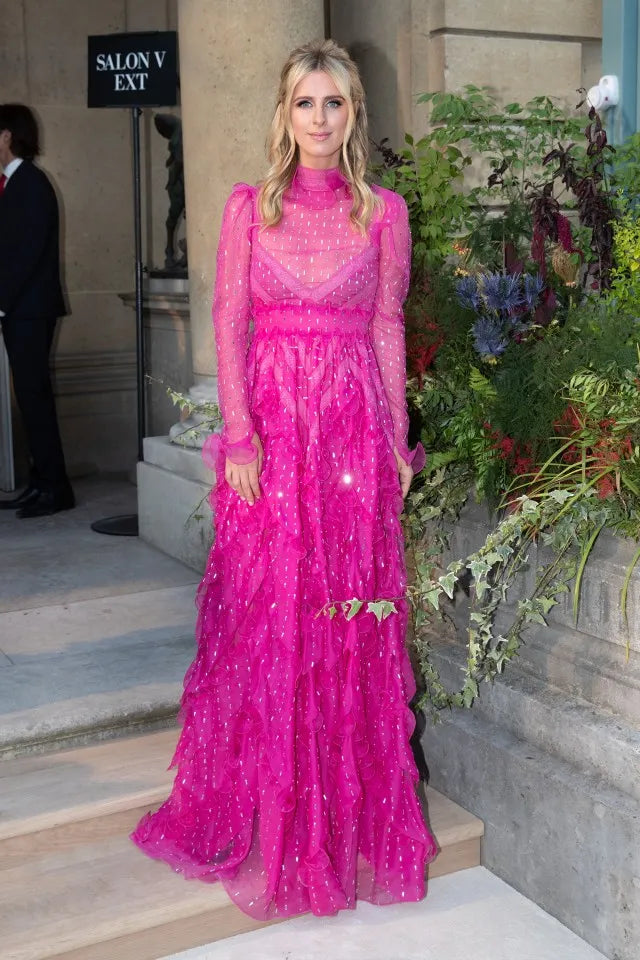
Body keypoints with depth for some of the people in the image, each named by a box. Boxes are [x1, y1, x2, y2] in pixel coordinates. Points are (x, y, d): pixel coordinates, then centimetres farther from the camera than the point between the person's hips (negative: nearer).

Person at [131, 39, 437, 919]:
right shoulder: (249, 206, 5)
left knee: (349, 622, 5)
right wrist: (240, 436, -8)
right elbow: (229, 325, 1)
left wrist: (397, 440, 3)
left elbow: (388, 329, 8)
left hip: (355, 426, 1)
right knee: (262, 616, 3)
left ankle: (348, 812, 22)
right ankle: (261, 811, 21)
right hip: (270, 424, 0)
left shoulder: (384, 211, 7)